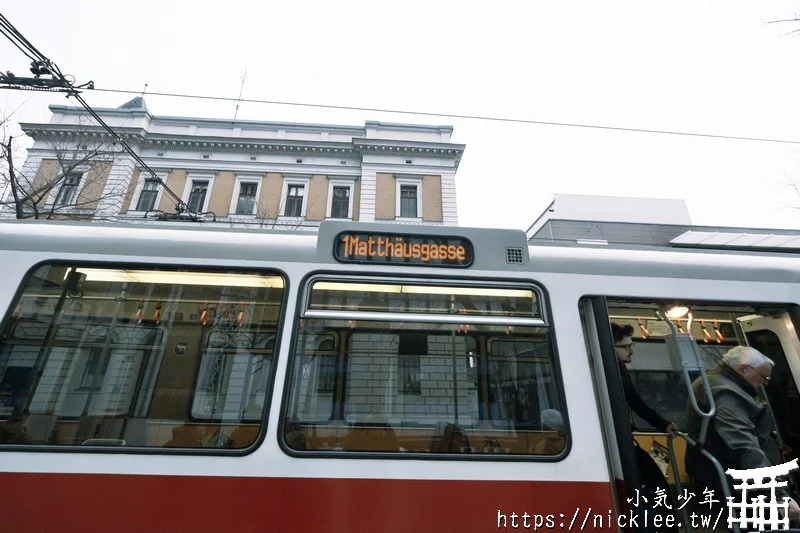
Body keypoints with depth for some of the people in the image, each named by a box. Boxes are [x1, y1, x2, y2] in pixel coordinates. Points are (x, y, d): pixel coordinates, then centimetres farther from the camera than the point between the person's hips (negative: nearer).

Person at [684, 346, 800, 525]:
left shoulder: (715, 380, 10)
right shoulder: (724, 393, -27)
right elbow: (746, 447, -35)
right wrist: (780, 495, -35)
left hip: (719, 467, 11)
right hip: (724, 476, -11)